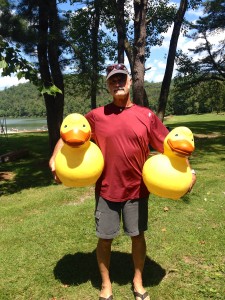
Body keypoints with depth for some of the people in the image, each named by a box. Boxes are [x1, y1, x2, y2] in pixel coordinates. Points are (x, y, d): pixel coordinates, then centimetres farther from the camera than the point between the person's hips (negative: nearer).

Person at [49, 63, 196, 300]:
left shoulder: (146, 116, -3)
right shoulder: (96, 116, -4)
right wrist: (54, 159, -8)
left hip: (137, 190, 1)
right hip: (106, 190, 0)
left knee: (137, 236, 15)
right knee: (104, 239, 11)